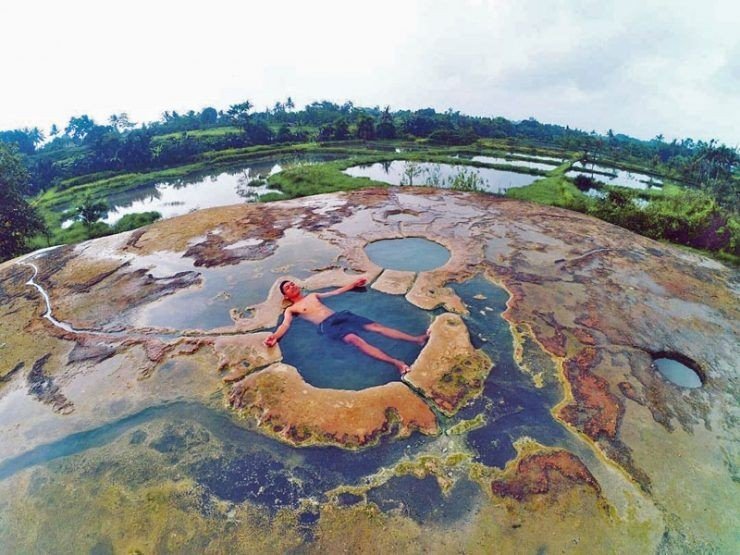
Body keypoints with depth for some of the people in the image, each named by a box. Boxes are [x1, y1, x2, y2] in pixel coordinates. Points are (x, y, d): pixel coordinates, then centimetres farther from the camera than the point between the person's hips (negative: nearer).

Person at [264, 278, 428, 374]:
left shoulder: (313, 296, 29)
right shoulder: (291, 309, 14)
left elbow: (335, 292, 34)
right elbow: (285, 324, -4)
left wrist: (353, 284, 36)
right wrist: (275, 336, -26)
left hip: (340, 315, 6)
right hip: (328, 325, -6)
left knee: (376, 326, -12)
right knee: (355, 340, -34)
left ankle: (418, 339, -21)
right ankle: (395, 362, -49)